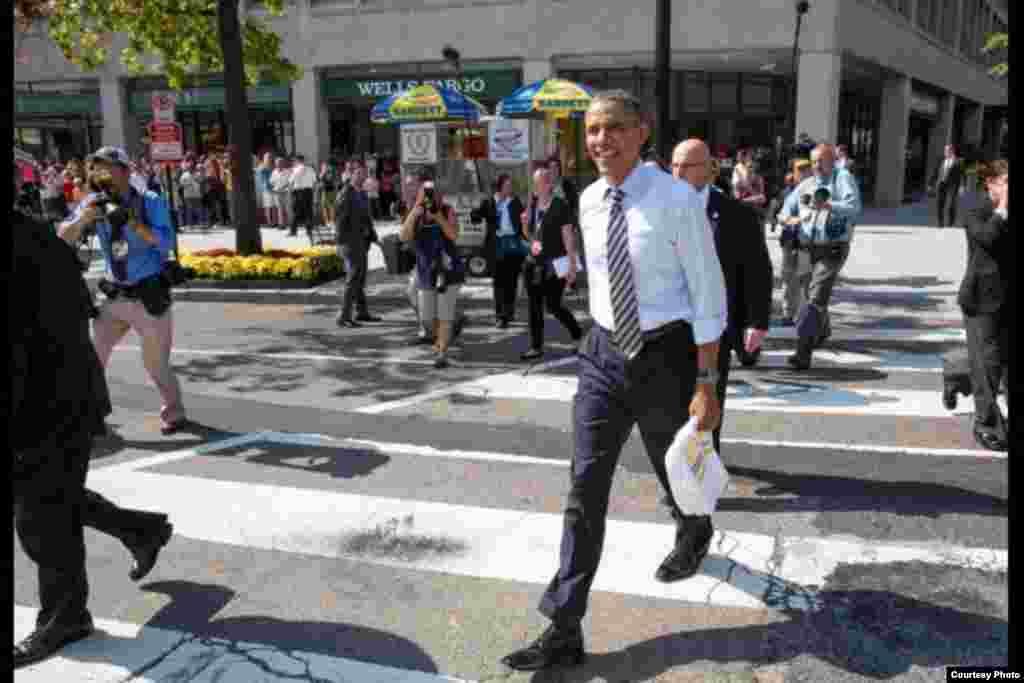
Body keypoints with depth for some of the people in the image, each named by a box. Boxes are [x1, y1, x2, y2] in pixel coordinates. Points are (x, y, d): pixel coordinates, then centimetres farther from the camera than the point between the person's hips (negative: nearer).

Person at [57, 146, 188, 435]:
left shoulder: (150, 202, -11)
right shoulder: (95, 203, 0)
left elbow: (166, 243, -21)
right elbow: (63, 238, -4)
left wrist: (132, 221, -31)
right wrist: (83, 219, -23)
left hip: (151, 295, -4)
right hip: (116, 296, 4)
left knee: (156, 363, 4)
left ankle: (173, 414, 27)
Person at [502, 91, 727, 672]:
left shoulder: (677, 199, -15)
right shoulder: (588, 202, 2)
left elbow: (709, 294, -12)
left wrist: (706, 384, -14)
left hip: (666, 352, -4)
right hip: (605, 352, 4)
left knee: (673, 471, 20)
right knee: (585, 488, -1)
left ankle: (695, 536, 57)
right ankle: (564, 631, 5)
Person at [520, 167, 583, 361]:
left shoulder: (560, 205, -8)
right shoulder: (533, 204, 10)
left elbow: (568, 236, -11)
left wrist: (572, 265, -15)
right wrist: (525, 222, -3)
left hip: (554, 264, -6)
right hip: (533, 262, 6)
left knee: (553, 306, -3)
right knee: (534, 307, 6)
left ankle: (578, 335, 19)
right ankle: (536, 347, 13)